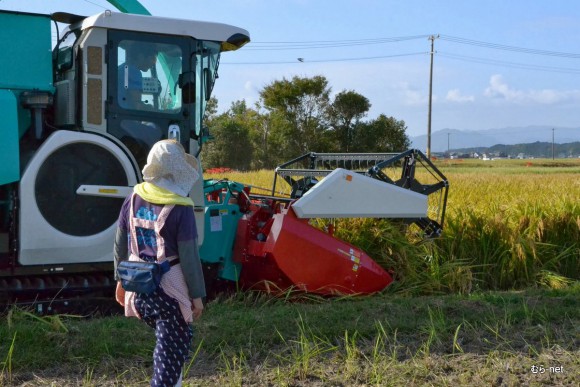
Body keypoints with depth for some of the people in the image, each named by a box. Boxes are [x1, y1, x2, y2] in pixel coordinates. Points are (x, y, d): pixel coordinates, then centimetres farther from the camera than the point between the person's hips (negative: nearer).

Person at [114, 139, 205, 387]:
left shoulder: (133, 200, 0)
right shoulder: (180, 210, -18)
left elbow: (120, 245, 8)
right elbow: (189, 257, -15)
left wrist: (121, 279, 20)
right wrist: (197, 294, -5)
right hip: (169, 290, -6)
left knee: (170, 341, 26)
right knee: (171, 350, 7)